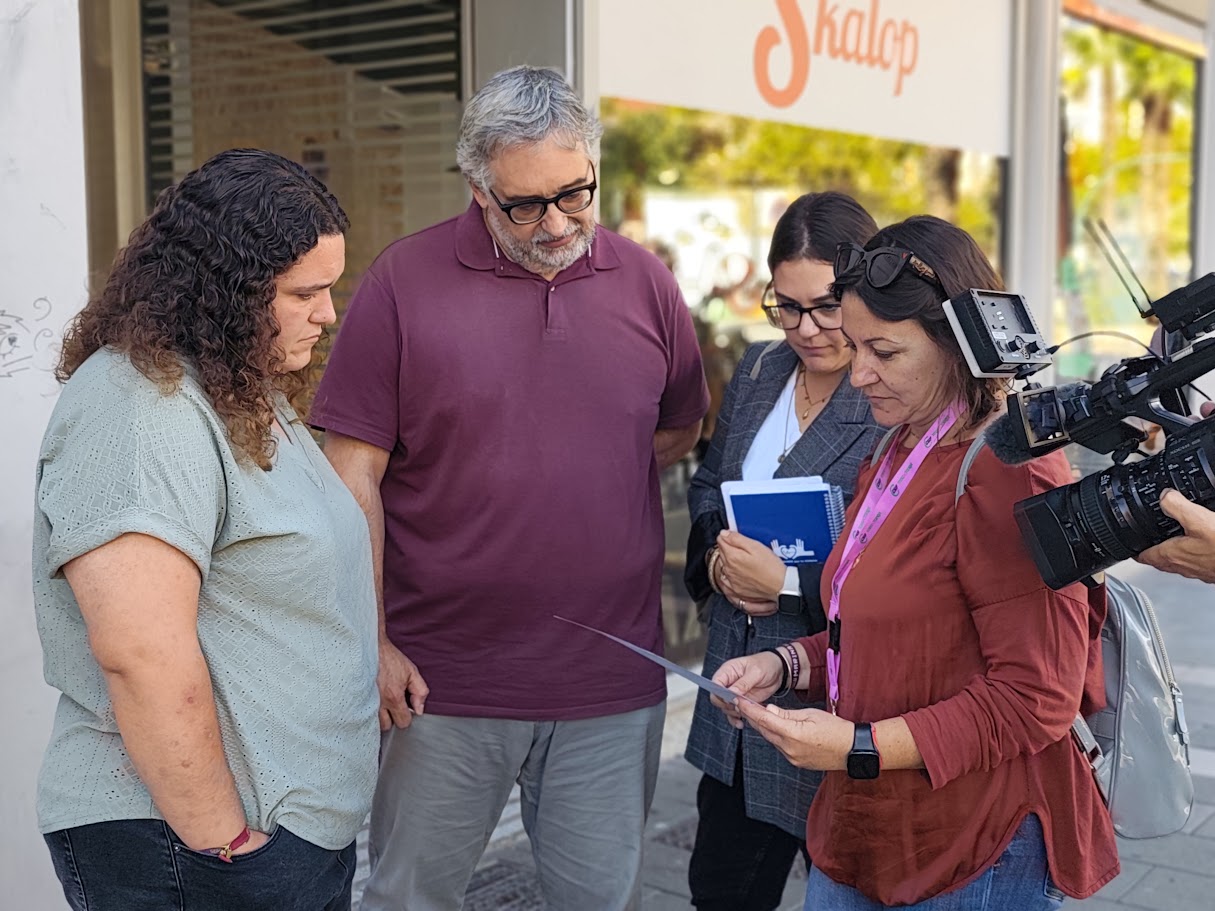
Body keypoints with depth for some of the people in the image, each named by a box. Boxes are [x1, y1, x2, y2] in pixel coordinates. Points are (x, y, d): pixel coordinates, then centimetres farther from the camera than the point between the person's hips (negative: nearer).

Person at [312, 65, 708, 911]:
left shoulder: (645, 281, 3)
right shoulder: (405, 281, -7)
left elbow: (679, 428, 16)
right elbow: (355, 471, -6)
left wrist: (574, 488, 3)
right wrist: (369, 641, -8)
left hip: (613, 682, 2)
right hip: (442, 680, -2)